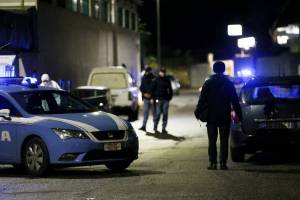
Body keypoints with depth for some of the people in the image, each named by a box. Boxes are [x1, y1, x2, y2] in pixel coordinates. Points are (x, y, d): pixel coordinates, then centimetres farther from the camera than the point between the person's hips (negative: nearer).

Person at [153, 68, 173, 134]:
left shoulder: (167, 80, 11)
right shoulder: (156, 80, 1)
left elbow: (170, 90, 17)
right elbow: (153, 89, 1)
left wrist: (169, 97, 7)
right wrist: (155, 98, -6)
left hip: (166, 99, 3)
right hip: (158, 99, -3)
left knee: (165, 114, 1)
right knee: (158, 114, -7)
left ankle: (164, 128, 6)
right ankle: (155, 128, 2)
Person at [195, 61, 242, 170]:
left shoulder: (208, 83, -1)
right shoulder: (228, 83, 1)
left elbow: (202, 100, -5)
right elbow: (235, 101, 2)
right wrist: (239, 115, 7)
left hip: (211, 116, 0)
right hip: (225, 116, 0)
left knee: (212, 141, 4)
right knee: (224, 140, 3)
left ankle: (213, 163, -1)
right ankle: (223, 163, -2)